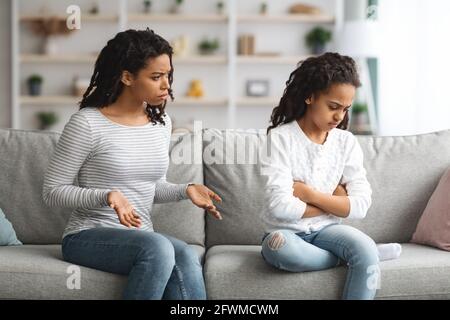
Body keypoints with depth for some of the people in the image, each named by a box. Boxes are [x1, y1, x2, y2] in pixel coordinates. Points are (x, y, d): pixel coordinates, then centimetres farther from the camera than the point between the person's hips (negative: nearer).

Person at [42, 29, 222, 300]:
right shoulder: (87, 123, -10)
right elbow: (53, 191, -7)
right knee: (158, 247, -35)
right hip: (88, 237, -5)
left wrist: (185, 190, -1)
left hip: (142, 238, 5)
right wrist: (107, 196, -23)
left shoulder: (162, 122, 10)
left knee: (187, 258, -30)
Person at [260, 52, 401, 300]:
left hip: (325, 230, 2)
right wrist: (333, 201, -9)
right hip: (287, 233, -2)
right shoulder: (281, 137, -10)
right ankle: (355, 255, -17)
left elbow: (361, 205, -8)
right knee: (278, 247, -37)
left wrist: (309, 194, -15)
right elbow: (280, 206, -20)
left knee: (366, 251, -30)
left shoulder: (346, 142, 2)